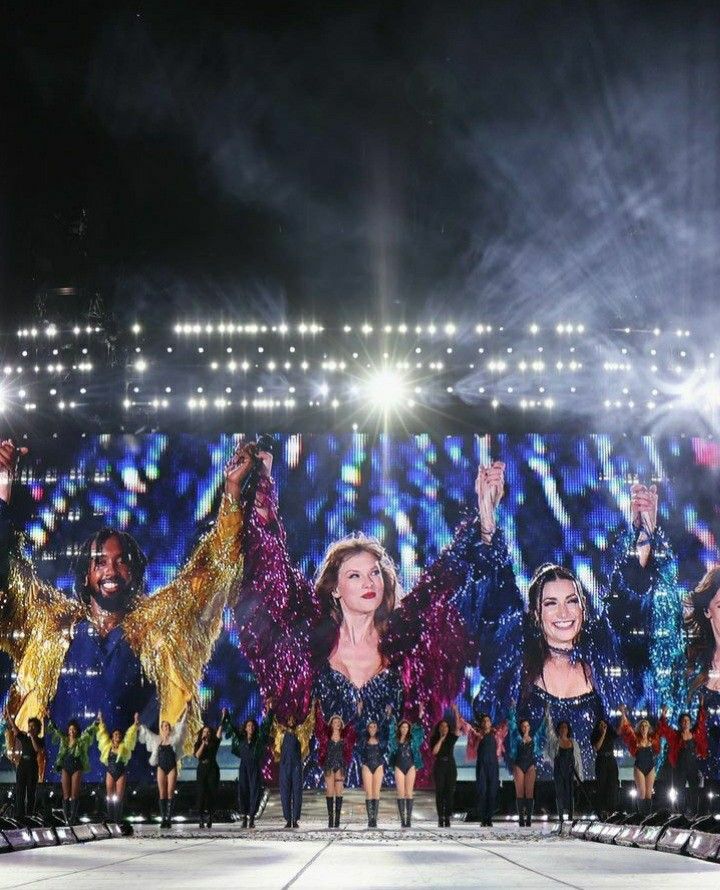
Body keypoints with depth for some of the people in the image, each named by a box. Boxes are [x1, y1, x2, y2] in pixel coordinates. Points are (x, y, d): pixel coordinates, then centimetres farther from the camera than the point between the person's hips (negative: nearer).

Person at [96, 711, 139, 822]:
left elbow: (130, 736, -3)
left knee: (119, 797, -2)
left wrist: (135, 724, -9)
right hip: (110, 772, 1)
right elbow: (103, 734, 9)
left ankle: (118, 818, 0)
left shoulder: (124, 747, 0)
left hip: (121, 773, -1)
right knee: (110, 796, 2)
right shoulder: (108, 746, 3)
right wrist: (101, 723, 10)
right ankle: (110, 818, 7)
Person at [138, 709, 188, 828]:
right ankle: (163, 818, -1)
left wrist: (186, 713, 4)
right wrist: (138, 723, 15)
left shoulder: (174, 738, 5)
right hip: (161, 768, 1)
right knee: (162, 794, -1)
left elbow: (181, 726, 7)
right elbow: (145, 731, 17)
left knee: (170, 793, -5)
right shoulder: (157, 739, 9)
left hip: (172, 768, -1)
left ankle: (169, 818, -6)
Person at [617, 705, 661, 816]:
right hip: (639, 768, -3)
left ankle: (648, 813, 8)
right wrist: (623, 715, -17)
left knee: (649, 793, 3)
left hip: (650, 768, 3)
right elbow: (627, 729, -9)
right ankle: (641, 814, 1)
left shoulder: (652, 739, 5)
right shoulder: (636, 739, -2)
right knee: (641, 793, -6)